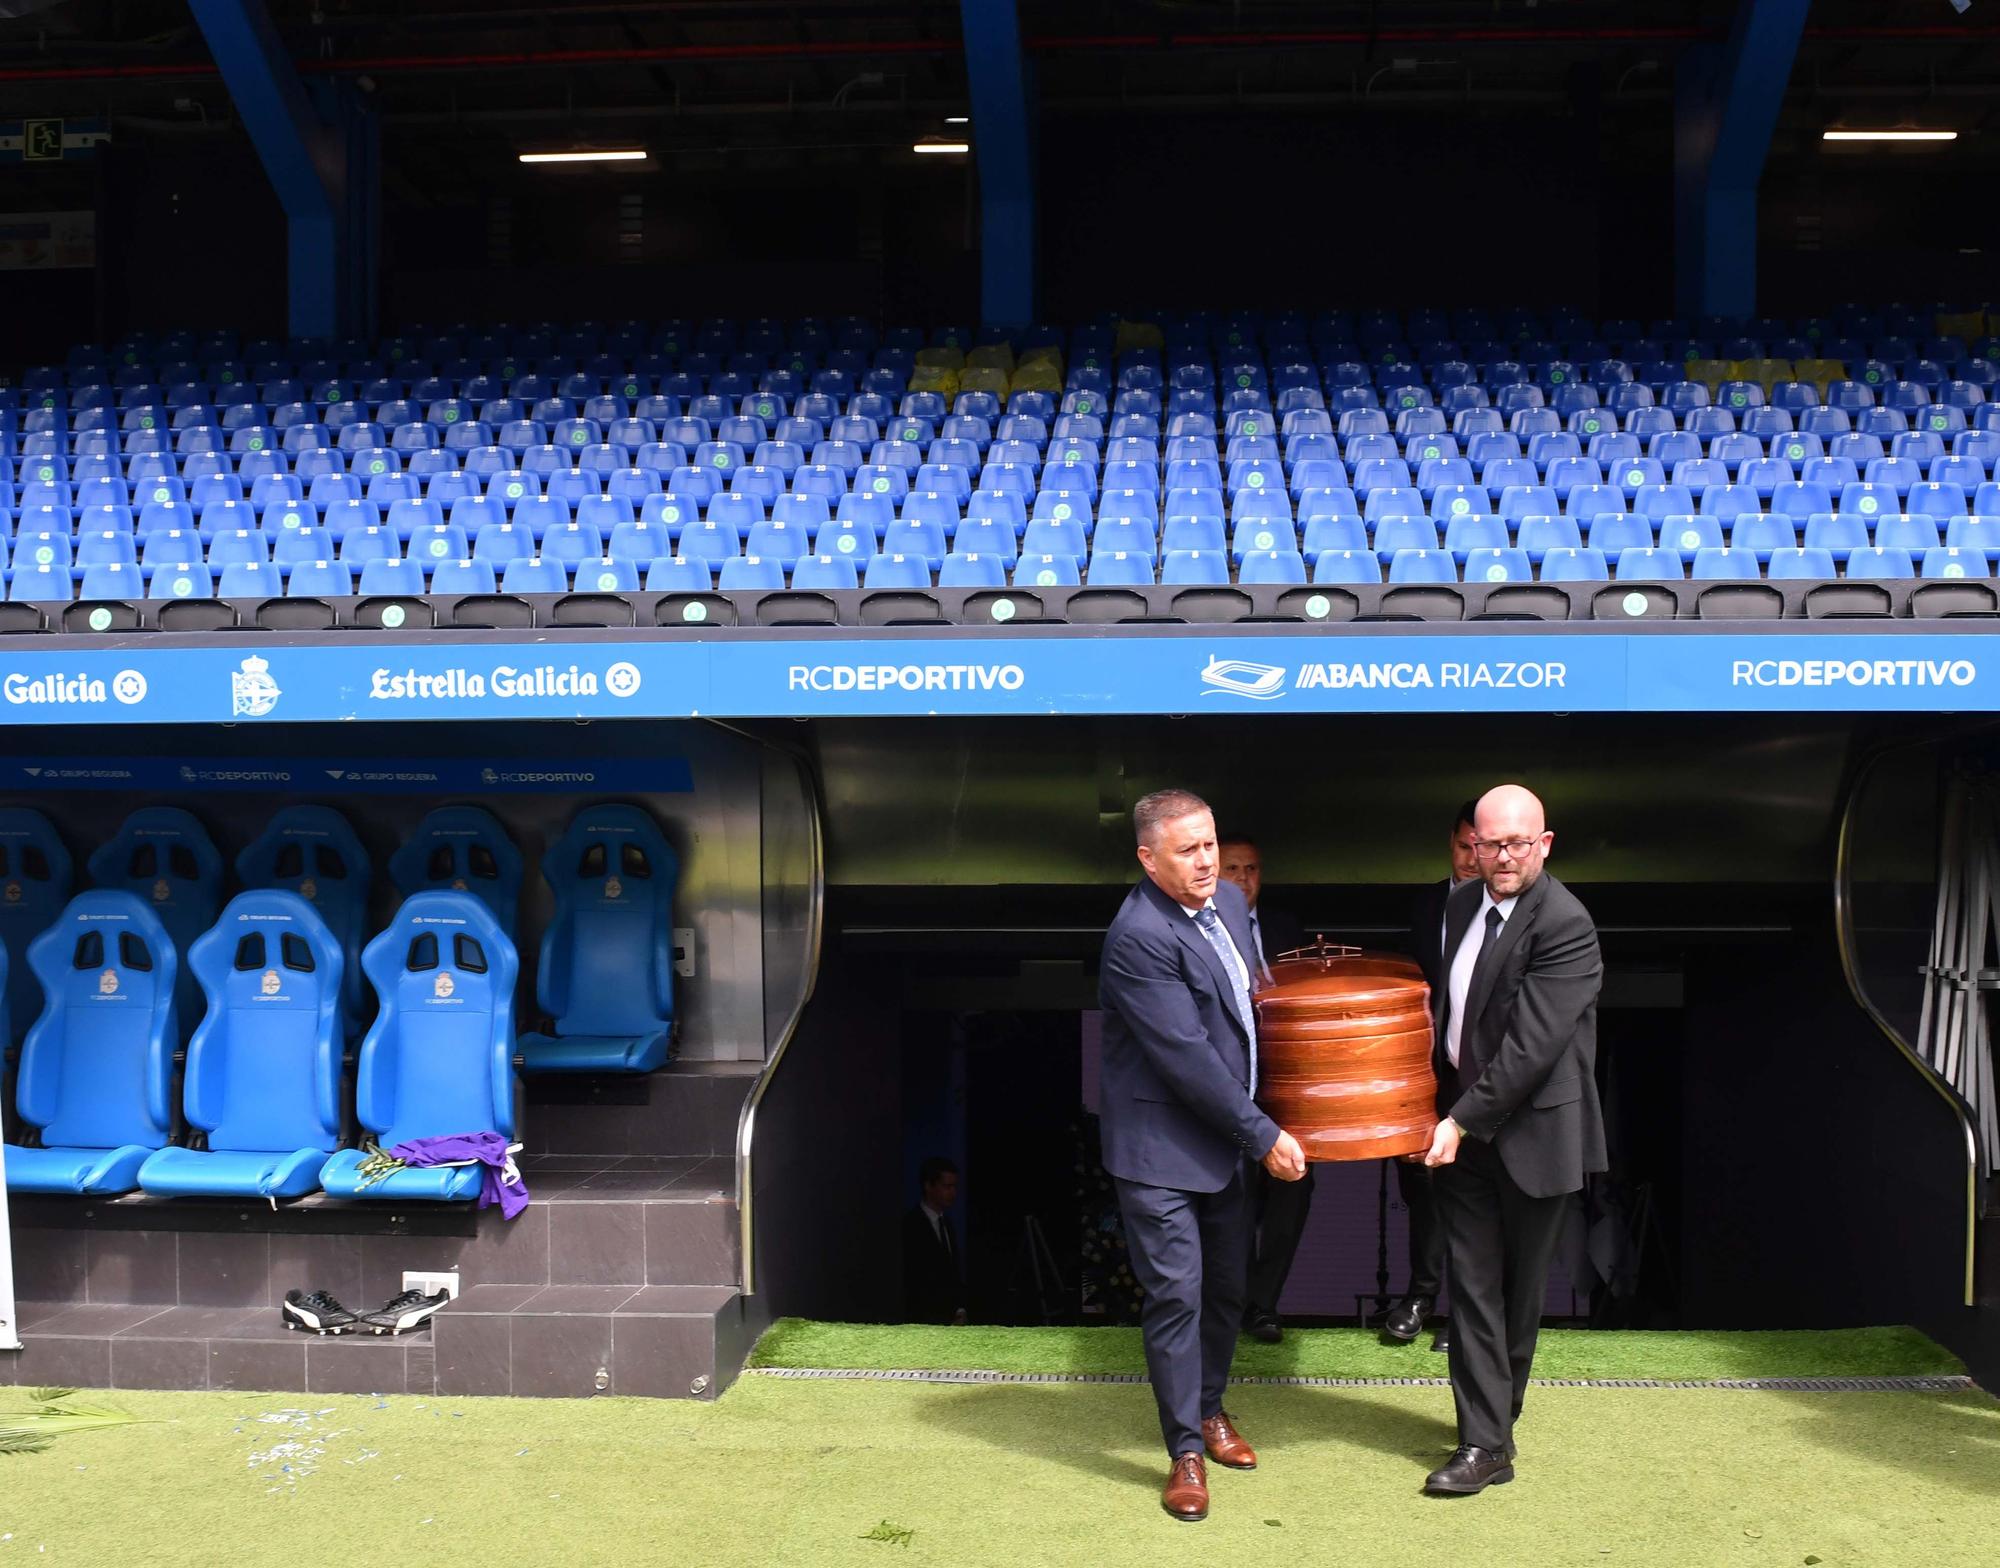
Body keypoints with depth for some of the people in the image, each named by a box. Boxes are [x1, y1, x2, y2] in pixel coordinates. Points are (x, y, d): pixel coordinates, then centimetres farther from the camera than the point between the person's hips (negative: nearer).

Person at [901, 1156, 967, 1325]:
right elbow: (912, 1282, -12)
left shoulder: (946, 1221, 12)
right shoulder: (911, 1225, -12)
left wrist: (959, 1310, 3)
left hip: (951, 1318, 7)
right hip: (925, 1319, -7)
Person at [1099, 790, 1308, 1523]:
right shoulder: (1139, 937, -24)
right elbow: (1186, 1058, -24)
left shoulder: (1229, 901, 2)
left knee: (1227, 1286, 17)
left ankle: (1210, 1407, 37)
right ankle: (1186, 1451, 11)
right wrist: (1263, 1135, -18)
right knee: (1176, 1293, -3)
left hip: (1223, 1139, 8)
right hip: (1160, 1146, -7)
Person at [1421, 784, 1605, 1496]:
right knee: (1472, 1283, 4)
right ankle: (1485, 1443, 10)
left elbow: (1530, 1045, -22)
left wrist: (1464, 1120, -20)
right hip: (1463, 1124, 6)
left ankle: (1495, 1419, 26)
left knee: (1519, 1287, 9)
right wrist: (1443, 1107, 10)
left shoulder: (1564, 926, -18)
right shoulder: (1461, 905, 6)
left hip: (1530, 1130, -6)